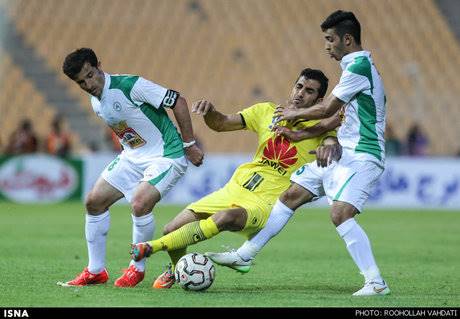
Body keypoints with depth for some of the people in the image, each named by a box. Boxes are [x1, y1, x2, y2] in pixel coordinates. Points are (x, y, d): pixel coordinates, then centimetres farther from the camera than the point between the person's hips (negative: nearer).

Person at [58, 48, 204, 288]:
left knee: (140, 204, -28)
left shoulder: (130, 85, -23)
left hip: (167, 155, -9)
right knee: (94, 202, 3)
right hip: (132, 157, 9)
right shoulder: (96, 103, 3)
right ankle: (95, 271, 16)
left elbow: (177, 101, -20)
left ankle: (137, 268, -5)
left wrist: (189, 145, -17)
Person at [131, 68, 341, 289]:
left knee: (224, 218, -37)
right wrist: (209, 111, -15)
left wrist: (330, 145, -37)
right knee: (172, 229, -2)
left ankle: (153, 247, -25)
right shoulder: (267, 112, 8)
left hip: (264, 204, -5)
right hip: (234, 189, 5)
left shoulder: (319, 128, 0)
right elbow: (221, 124, 3)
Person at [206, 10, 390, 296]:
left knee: (341, 214, -24)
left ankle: (376, 283, -20)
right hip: (342, 153, 10)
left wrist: (295, 114, 6)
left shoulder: (359, 66, -15)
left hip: (361, 157, -10)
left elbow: (327, 109, -11)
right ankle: (245, 255, 16)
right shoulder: (358, 66, 16)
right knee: (292, 196, 9)